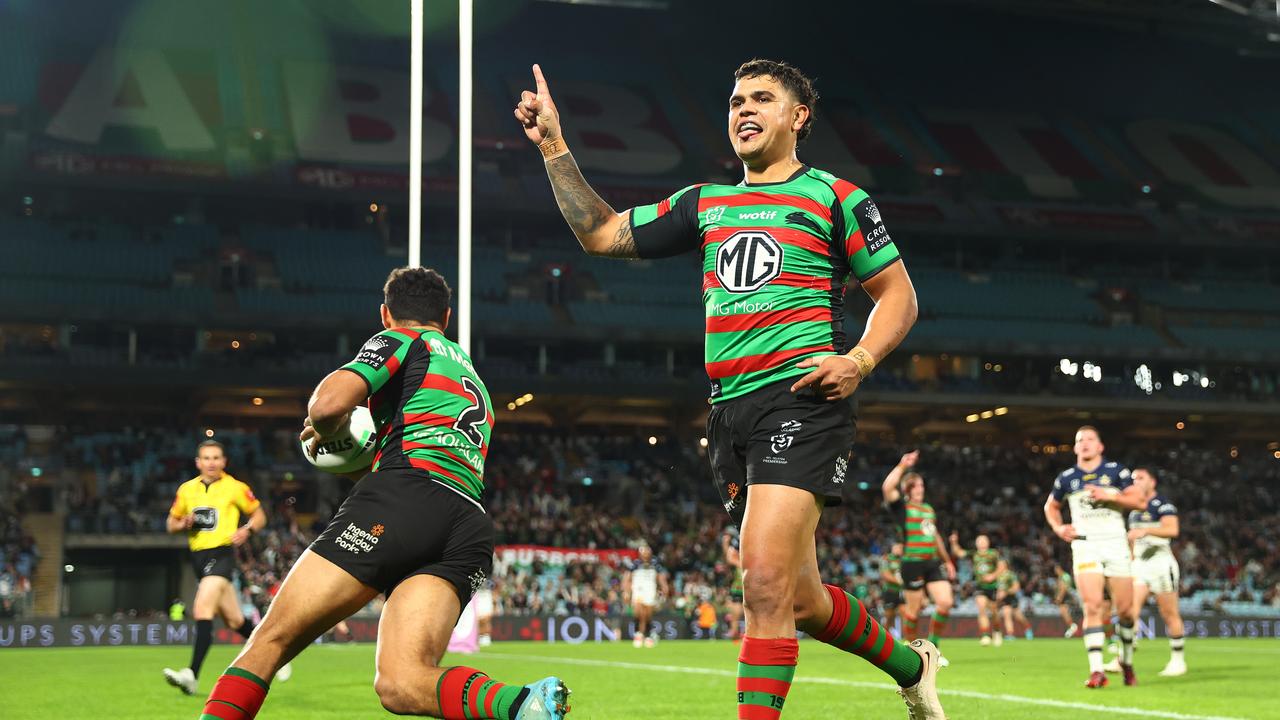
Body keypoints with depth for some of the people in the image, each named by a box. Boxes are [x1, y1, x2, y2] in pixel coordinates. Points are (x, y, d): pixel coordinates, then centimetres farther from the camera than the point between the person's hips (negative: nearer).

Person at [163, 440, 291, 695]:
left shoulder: (235, 488, 1)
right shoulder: (186, 489, 11)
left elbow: (259, 515, 10)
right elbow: (171, 523, 19)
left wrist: (247, 530, -11)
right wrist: (185, 524, -4)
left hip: (222, 553, -5)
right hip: (198, 557, 5)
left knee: (202, 609, -24)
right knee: (234, 620, 13)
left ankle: (192, 675, -29)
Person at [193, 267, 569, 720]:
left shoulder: (402, 341, 14)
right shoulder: (472, 376, 37)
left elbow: (329, 403, -4)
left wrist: (321, 432, 17)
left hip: (404, 493, -6)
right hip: (471, 527, 6)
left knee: (271, 640, -2)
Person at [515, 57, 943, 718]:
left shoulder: (834, 196, 6)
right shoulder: (705, 204, 20)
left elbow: (898, 293, 7)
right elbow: (600, 233, 20)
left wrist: (861, 359, -11)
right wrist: (553, 144, 14)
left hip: (801, 398, -6)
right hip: (730, 411, 6)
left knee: (767, 583, -22)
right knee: (800, 599, 10)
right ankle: (910, 666, 34)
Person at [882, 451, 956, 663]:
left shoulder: (929, 509, 19)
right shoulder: (901, 507, -2)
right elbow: (887, 487, -22)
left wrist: (947, 561, 31)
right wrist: (902, 466, -20)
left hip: (933, 562, 6)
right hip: (912, 564, -6)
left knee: (945, 602, -5)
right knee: (914, 609, -1)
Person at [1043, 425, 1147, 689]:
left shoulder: (1116, 471, 5)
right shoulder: (1066, 478, 10)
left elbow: (1139, 501, -2)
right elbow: (1051, 506, 26)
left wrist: (1109, 496, -15)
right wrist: (1058, 527, 7)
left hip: (1115, 543, 0)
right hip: (1084, 545, 0)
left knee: (1125, 609, 1)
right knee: (1092, 607, -15)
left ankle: (1127, 661, 26)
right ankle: (1097, 671, -19)